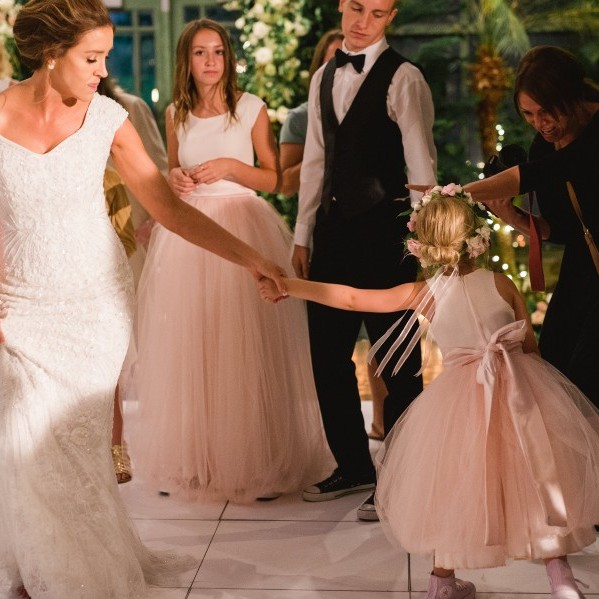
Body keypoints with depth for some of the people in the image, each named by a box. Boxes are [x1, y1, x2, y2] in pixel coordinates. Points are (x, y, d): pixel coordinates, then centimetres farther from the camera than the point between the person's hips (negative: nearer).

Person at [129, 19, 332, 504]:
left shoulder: (252, 109, 2)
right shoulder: (176, 114, 11)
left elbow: (273, 178, 3)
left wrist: (230, 166, -11)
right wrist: (175, 179, 1)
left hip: (243, 229, -3)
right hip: (187, 234, 3)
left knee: (245, 348, -5)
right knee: (188, 347, 2)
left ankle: (257, 460, 5)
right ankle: (192, 459, 12)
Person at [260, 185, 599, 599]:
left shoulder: (423, 295, -3)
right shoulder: (501, 283, -1)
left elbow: (351, 298, -4)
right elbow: (531, 343, 4)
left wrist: (287, 287, 1)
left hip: (461, 395, 0)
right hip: (518, 386, 1)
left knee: (453, 485, 16)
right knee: (538, 477, 14)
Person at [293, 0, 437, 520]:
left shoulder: (403, 78, -7)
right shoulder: (323, 78, 14)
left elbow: (421, 163, -10)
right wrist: (303, 235, 14)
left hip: (385, 229, -7)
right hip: (333, 228, 7)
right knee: (328, 355, 13)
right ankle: (353, 465, 29)